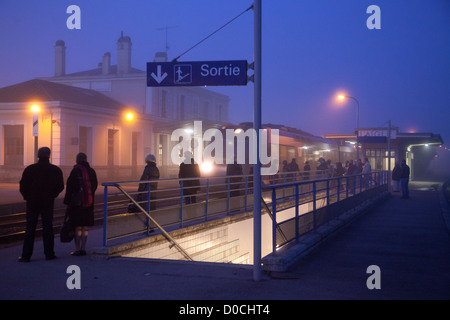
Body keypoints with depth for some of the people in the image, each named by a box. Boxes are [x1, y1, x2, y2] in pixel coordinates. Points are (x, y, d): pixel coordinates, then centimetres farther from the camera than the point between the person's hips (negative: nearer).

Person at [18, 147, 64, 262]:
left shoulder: (30, 169, -5)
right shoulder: (56, 170, -2)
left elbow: (23, 186, -5)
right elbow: (60, 186, 1)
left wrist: (27, 196, 10)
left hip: (32, 202, -1)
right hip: (48, 202, 1)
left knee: (30, 228, 2)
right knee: (47, 227, 7)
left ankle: (26, 255, 2)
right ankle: (49, 253, 9)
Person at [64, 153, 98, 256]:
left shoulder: (75, 171, -12)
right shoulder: (91, 171, 6)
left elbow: (70, 188, -11)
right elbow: (94, 186, 13)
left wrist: (67, 201, -5)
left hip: (77, 202, -5)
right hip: (89, 202, 5)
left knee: (77, 226, 1)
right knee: (85, 226, 9)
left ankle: (77, 249, 3)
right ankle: (83, 248, 12)